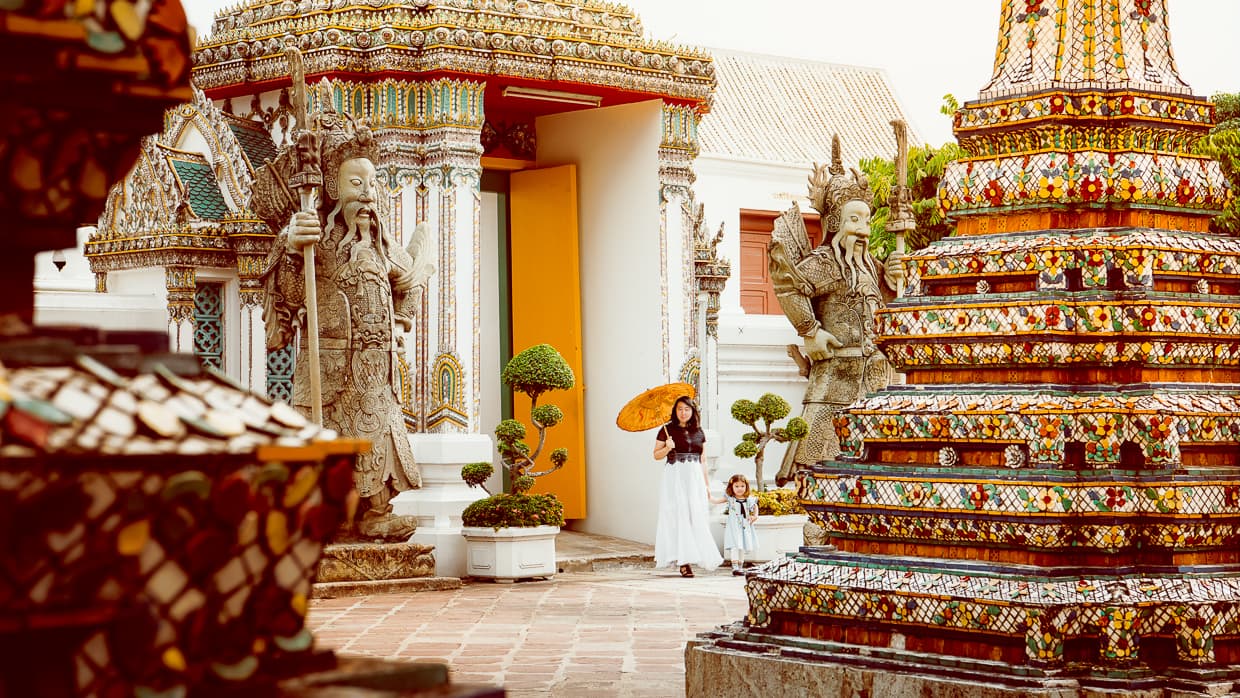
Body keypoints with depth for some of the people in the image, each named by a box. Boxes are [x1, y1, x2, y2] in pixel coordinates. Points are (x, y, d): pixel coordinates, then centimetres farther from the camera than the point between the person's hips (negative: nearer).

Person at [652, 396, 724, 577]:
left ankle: (692, 557, 6)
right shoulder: (667, 430, 1)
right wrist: (667, 448, -16)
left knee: (696, 518, -1)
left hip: (695, 478, 4)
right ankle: (683, 561, -8)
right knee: (679, 516, -8)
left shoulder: (699, 432, 13)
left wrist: (706, 484, 16)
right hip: (675, 476, -4)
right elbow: (656, 455, 4)